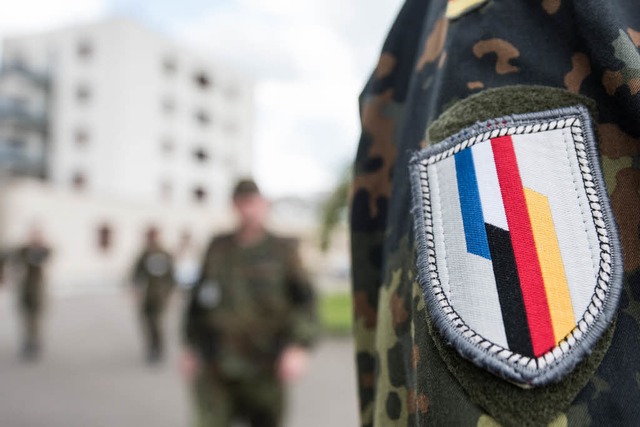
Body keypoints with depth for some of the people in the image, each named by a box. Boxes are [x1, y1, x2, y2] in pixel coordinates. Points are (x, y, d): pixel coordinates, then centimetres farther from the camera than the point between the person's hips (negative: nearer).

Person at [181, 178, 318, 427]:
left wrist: (299, 346, -21)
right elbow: (199, 297, 14)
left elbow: (305, 301, -7)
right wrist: (190, 345, 14)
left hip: (264, 369, -1)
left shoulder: (283, 250, -1)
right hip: (215, 368, 1)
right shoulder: (218, 248, 7)